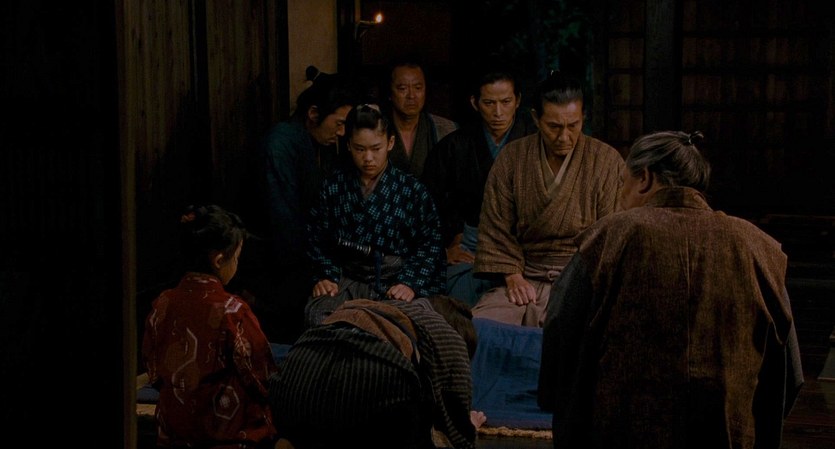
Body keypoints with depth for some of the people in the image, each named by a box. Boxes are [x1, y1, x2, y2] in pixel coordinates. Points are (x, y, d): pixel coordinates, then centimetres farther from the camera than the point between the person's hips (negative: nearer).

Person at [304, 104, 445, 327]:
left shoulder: (412, 190, 6)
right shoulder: (333, 187, 13)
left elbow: (430, 243, 3)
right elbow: (318, 238, 14)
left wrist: (410, 283, -10)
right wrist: (325, 275, -2)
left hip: (394, 281, -2)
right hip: (347, 278, 2)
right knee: (315, 313, -31)